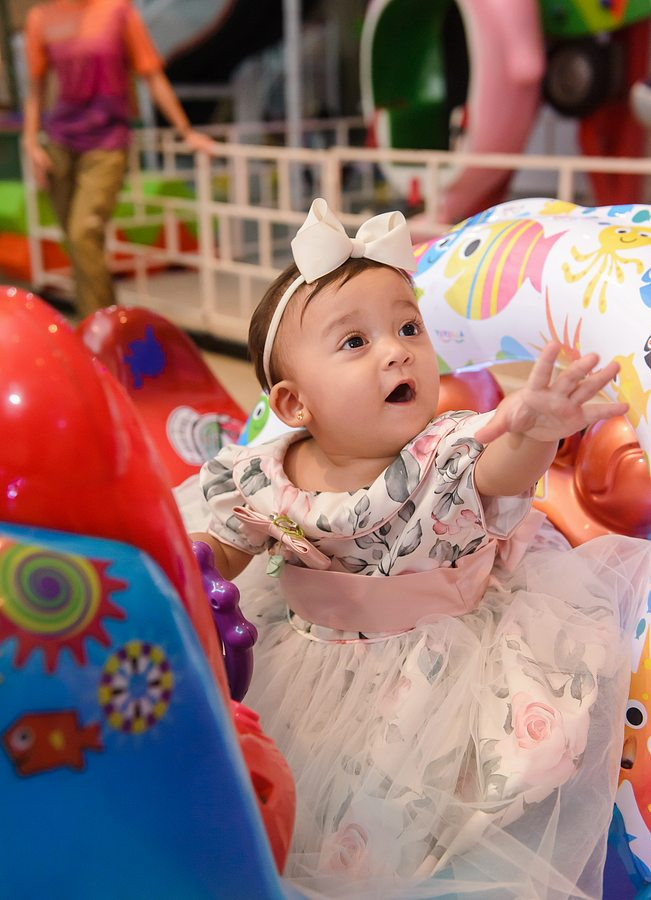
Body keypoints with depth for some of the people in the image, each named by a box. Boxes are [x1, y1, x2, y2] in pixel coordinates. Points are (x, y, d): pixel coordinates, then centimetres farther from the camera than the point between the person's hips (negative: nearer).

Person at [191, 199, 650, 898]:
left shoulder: (448, 454, -22)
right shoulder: (261, 483, -15)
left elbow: (499, 473, -43)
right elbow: (228, 557, 2)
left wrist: (530, 434, -66)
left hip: (452, 650, -1)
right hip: (319, 662, 2)